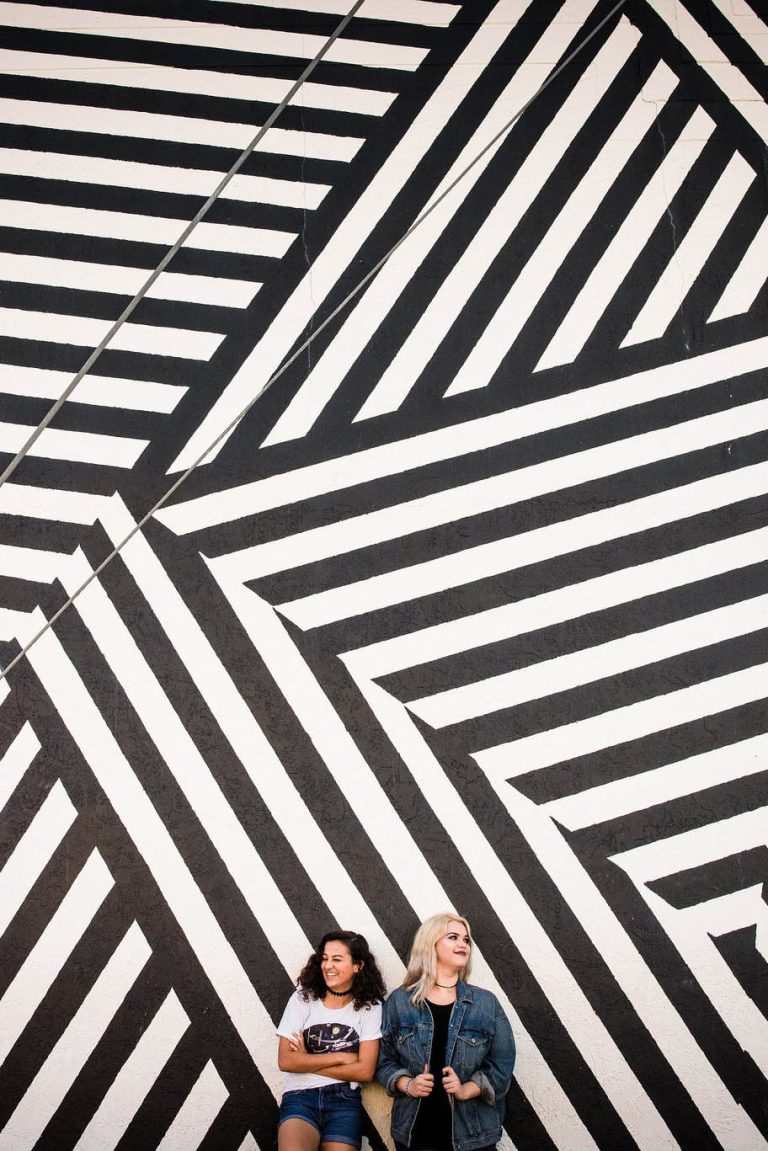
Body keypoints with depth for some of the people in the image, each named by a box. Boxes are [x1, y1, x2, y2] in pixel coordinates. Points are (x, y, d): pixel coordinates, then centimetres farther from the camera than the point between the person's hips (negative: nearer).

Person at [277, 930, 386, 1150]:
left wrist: (307, 1062, -4)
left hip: (343, 1099, 1)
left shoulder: (369, 1007, 3)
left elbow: (365, 1071, -3)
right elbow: (285, 1061, -4)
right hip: (299, 1096, -1)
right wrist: (341, 1057, -5)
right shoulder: (303, 998, 3)